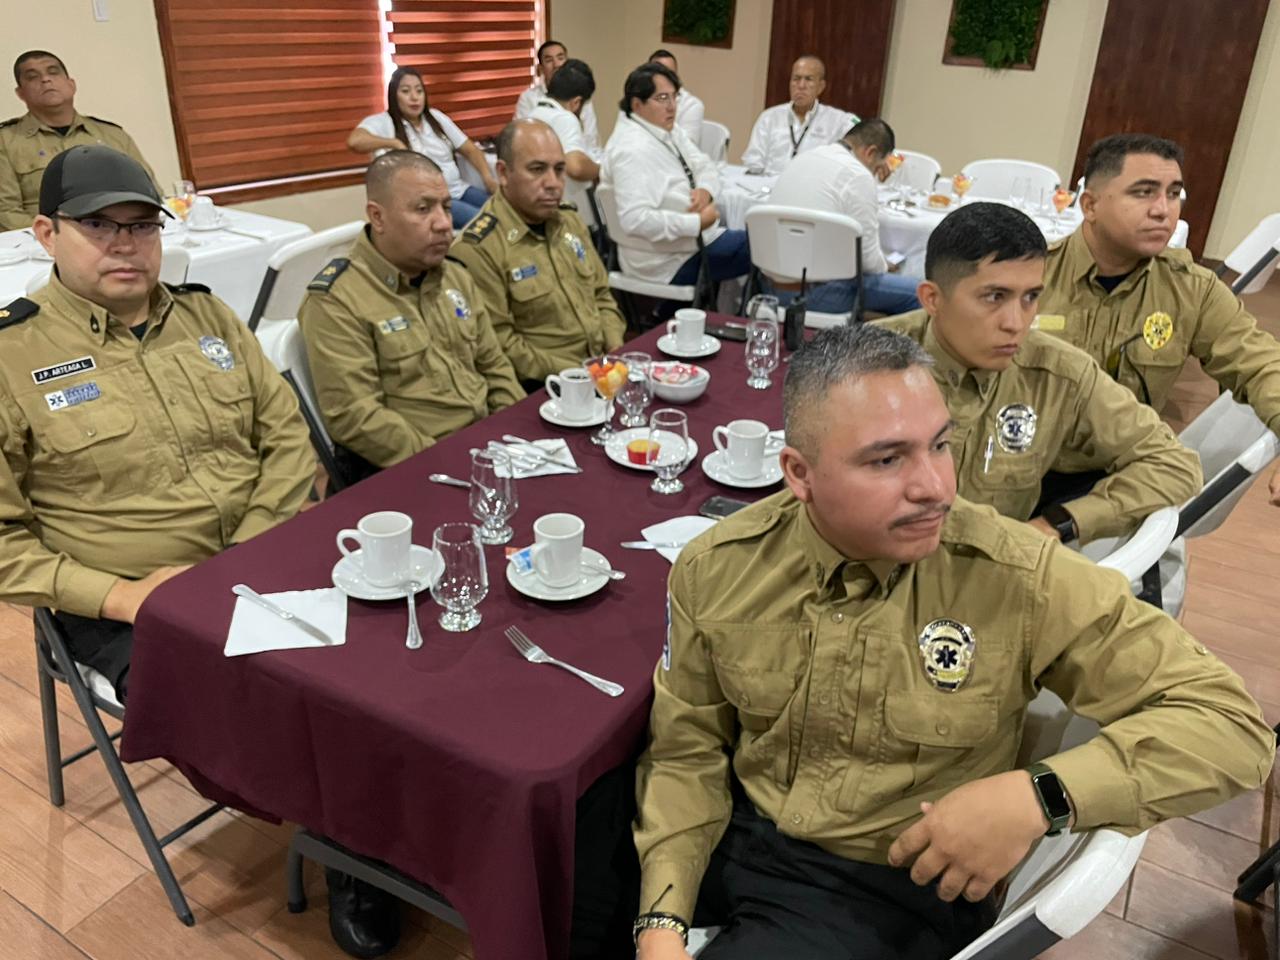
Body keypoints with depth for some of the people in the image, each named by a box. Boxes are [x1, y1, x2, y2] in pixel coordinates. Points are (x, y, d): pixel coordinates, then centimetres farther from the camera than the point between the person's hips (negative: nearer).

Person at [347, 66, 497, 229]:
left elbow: (470, 150, 16)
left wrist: (488, 177, -3)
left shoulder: (436, 117, 15)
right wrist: (395, 143, -12)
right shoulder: (383, 122, -1)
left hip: (459, 190, 6)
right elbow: (354, 141, -20)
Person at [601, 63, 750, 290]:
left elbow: (704, 166, 14)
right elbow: (635, 220, -32)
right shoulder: (632, 150, -23)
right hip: (673, 262, -9)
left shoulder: (668, 130, 8)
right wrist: (697, 222, -28)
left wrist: (705, 190, -11)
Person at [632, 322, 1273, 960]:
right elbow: (686, 750, 0)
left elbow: (1231, 722, -16)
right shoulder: (713, 571, -12)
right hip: (735, 834, 4)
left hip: (894, 887, -3)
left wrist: (1039, 797, -30)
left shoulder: (1021, 580, -20)